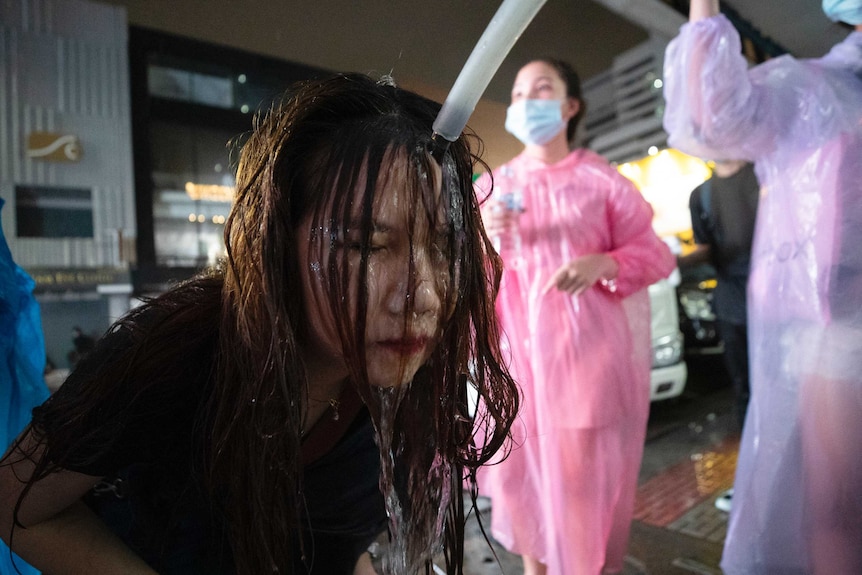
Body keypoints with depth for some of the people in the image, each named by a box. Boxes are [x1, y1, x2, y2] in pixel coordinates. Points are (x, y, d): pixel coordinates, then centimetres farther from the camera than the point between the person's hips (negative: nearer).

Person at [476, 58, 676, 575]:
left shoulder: (600, 178, 1)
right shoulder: (491, 186, 8)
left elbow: (656, 254, 2)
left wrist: (602, 264, -18)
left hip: (587, 346, -2)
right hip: (517, 346, 3)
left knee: (589, 469, 5)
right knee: (519, 462, 9)